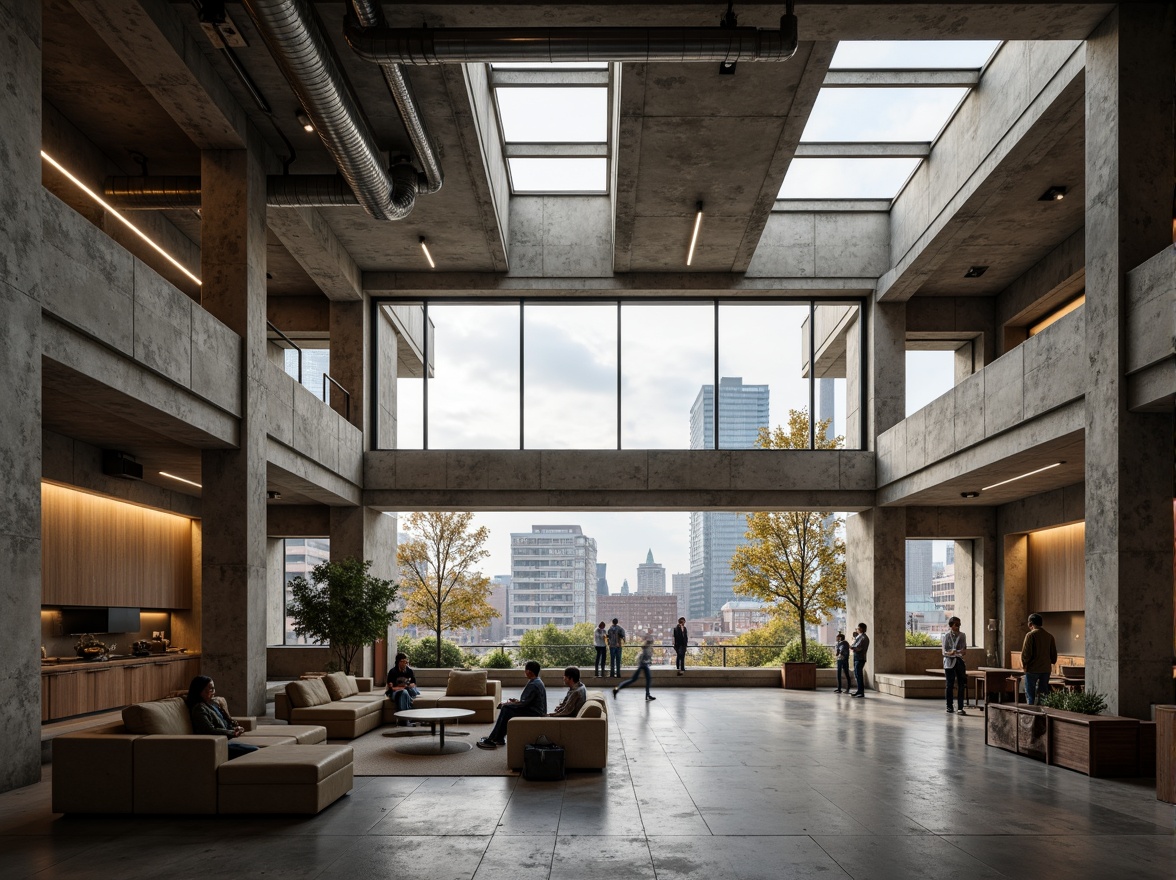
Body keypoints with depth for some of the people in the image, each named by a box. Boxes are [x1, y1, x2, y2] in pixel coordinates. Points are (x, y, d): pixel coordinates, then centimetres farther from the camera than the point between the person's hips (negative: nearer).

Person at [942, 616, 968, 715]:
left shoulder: (962, 635, 7)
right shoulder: (946, 636, -4)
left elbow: (965, 648, 13)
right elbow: (944, 651, -5)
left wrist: (963, 651, -11)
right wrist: (950, 653, -27)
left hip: (960, 661, 3)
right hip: (950, 662, -3)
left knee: (961, 685, -4)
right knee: (950, 685, 2)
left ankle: (960, 708, -3)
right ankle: (949, 707, 13)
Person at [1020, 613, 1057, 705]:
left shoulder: (1030, 635, -11)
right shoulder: (1049, 636, 5)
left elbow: (1026, 653, -15)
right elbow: (1054, 654, 8)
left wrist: (1024, 664, 1)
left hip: (1032, 669, -5)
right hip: (1046, 669, 5)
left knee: (1030, 695, 2)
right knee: (1043, 694, 11)